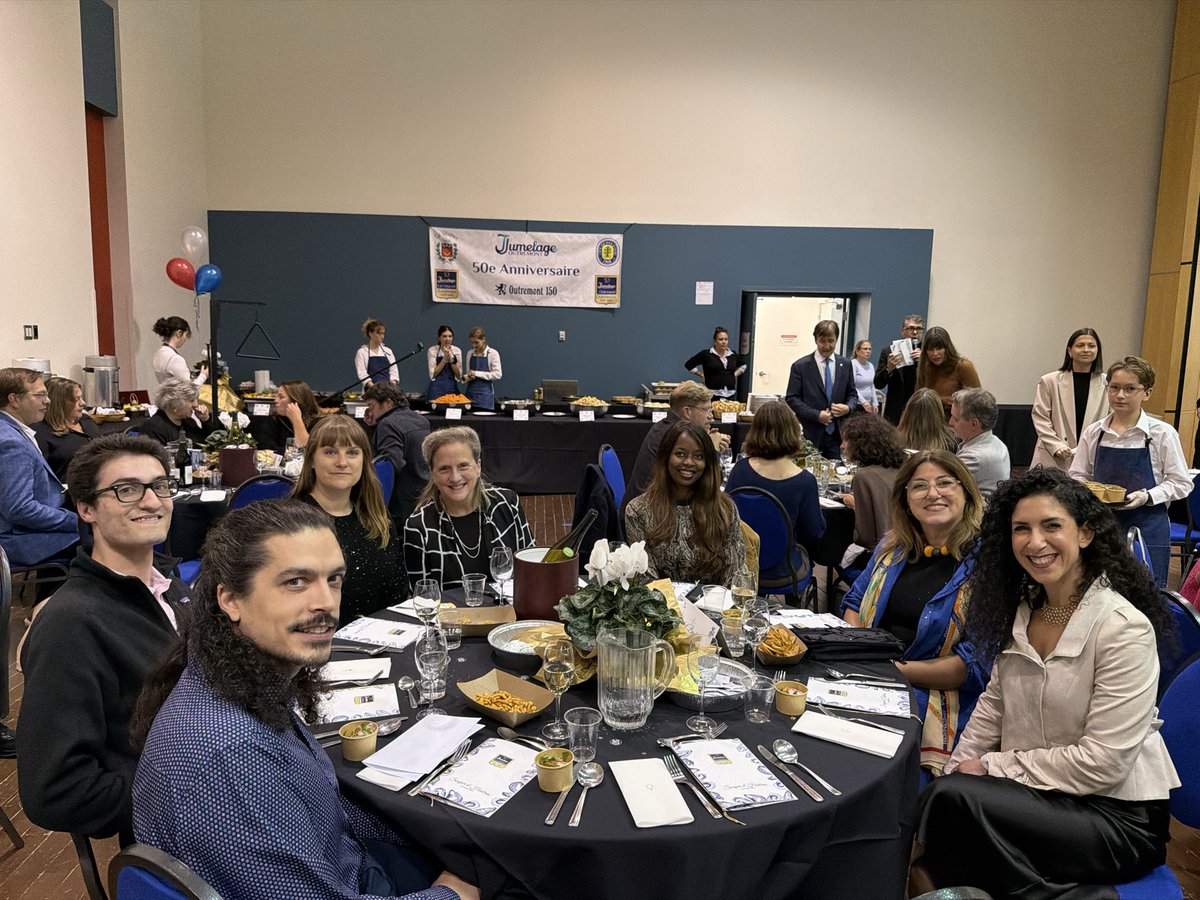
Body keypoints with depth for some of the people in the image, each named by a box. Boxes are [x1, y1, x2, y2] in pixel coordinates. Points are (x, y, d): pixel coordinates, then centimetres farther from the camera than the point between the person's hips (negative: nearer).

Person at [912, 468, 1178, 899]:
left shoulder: (1125, 628, -18)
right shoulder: (1024, 610, 5)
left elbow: (1101, 763, -19)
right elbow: (994, 705, 9)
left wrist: (992, 766, -13)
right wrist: (956, 773, -4)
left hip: (1119, 816, -6)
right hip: (1041, 795, 6)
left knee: (952, 799, -25)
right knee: (941, 794, -22)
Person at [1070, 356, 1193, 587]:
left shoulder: (1163, 433, -4)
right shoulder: (1093, 432, 3)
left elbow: (1181, 483, -1)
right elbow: (1078, 475, 10)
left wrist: (1147, 496, -17)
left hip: (1146, 527, -2)